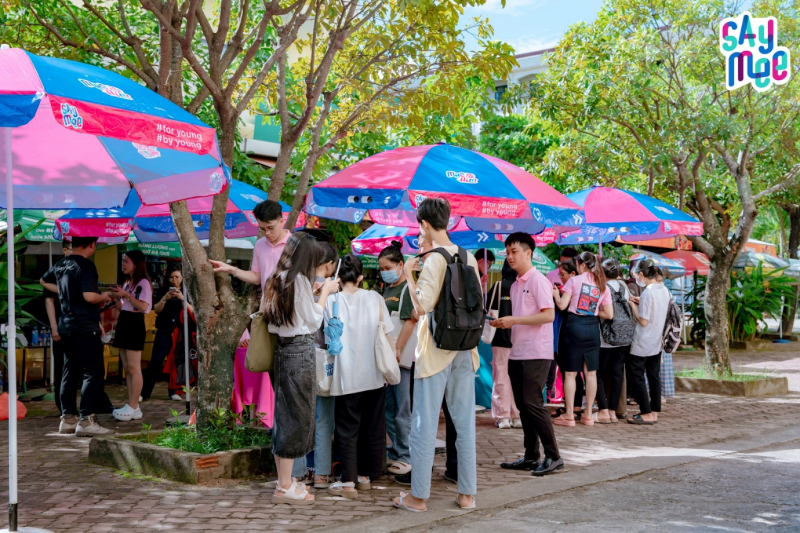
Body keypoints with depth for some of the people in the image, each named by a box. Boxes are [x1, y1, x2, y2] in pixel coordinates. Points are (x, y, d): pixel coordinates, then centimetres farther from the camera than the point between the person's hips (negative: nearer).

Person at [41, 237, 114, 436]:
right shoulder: (86, 265, -15)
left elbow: (44, 281, 30)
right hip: (85, 328, -9)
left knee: (70, 373, 13)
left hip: (66, 327, 9)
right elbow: (89, 296, -25)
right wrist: (103, 297, -5)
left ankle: (68, 419, 17)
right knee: (93, 373, -6)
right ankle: (86, 421, -10)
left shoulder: (61, 264, 11)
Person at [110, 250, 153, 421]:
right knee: (127, 368, 7)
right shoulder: (127, 284, 19)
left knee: (134, 368, -9)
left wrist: (126, 294, -19)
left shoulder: (143, 283, -7)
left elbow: (143, 306, -18)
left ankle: (133, 407, -9)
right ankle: (131, 405, 10)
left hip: (135, 325, -9)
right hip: (123, 324, 9)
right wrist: (117, 297, 3)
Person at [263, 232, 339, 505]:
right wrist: (325, 292, 3)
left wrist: (312, 293, 18)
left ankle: (283, 480, 22)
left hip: (283, 348, 9)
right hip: (301, 350, -9)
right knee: (298, 414, -2)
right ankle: (285, 487, 1)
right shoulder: (299, 280, -13)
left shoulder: (277, 280, 11)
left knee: (284, 412, 14)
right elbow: (313, 321, -7)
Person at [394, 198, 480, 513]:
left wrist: (408, 275, -8)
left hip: (435, 350, -6)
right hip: (464, 348, 6)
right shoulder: (469, 258, 6)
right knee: (465, 423, 10)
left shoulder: (432, 260, -14)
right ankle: (467, 493, 16)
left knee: (425, 424, 1)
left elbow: (422, 306, -19)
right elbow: (479, 302, 12)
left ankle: (418, 496, 8)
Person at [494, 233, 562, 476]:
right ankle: (531, 456, 16)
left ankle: (553, 457, -3)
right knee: (523, 405, 9)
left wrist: (514, 320, -19)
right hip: (517, 353, 9)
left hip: (536, 353, -8)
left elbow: (549, 315, -18)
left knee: (532, 403, -11)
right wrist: (504, 323, 3)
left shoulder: (538, 281, -9)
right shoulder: (515, 285, 16)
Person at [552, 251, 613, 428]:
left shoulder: (574, 281, -4)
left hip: (574, 326, -4)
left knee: (570, 373, 2)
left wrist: (556, 294, 10)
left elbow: (562, 305, -8)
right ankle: (588, 415, 14)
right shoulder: (602, 286, 8)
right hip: (592, 328, 4)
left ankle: (569, 416, 3)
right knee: (591, 373, 10)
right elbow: (609, 314, 5)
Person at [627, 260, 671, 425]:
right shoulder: (664, 290, 5)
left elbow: (643, 321, -20)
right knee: (654, 376, 12)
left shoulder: (648, 292, -20)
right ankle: (654, 412, 17)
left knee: (635, 375, -1)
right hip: (657, 342, 8)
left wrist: (633, 305, -8)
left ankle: (646, 414, -2)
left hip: (642, 344, -8)